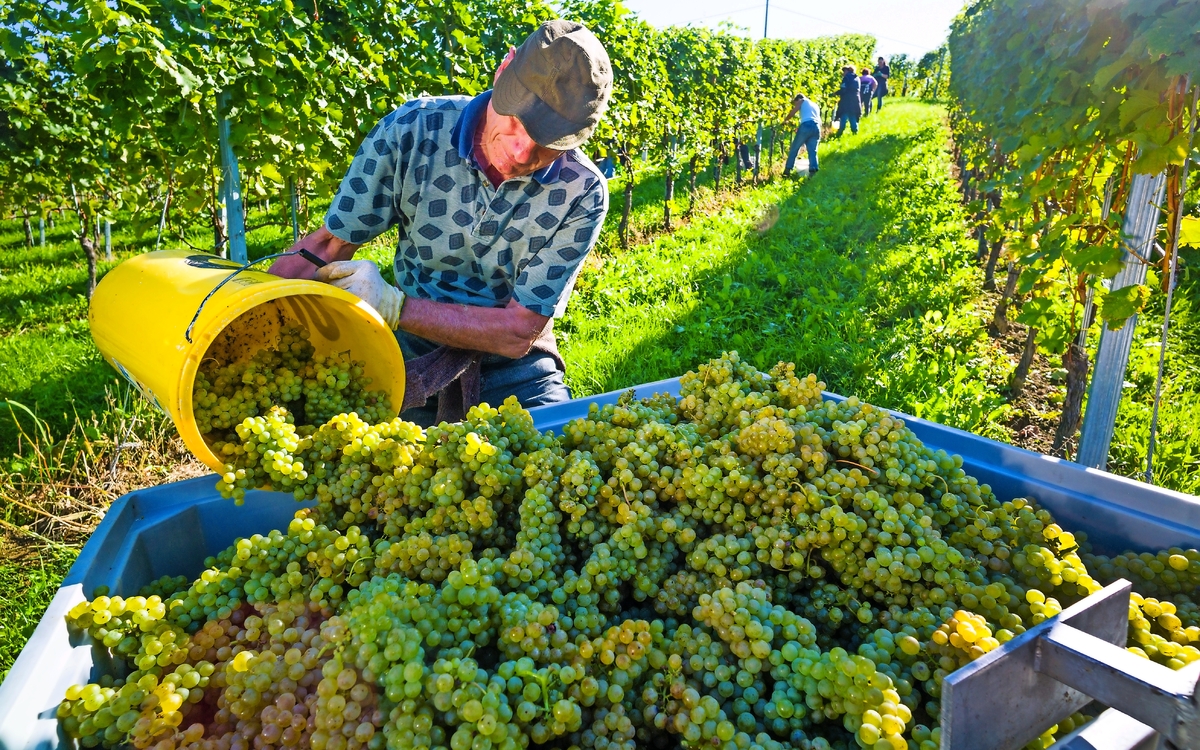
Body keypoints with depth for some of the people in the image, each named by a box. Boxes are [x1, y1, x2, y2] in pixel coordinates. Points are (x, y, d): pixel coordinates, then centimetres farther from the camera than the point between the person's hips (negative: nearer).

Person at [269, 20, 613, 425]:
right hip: (412, 365, 1)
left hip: (515, 372, -1)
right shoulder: (413, 130, -12)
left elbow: (518, 334, -16)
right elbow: (327, 246, -4)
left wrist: (390, 305, -22)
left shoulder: (582, 194, -15)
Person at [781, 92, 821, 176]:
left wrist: (785, 120, 25)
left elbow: (792, 113, 6)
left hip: (806, 126, -5)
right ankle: (813, 171, -12)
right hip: (816, 127, 5)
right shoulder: (815, 105, 34)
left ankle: (787, 170, 2)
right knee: (812, 151, 4)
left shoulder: (802, 101, 17)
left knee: (794, 149, 4)